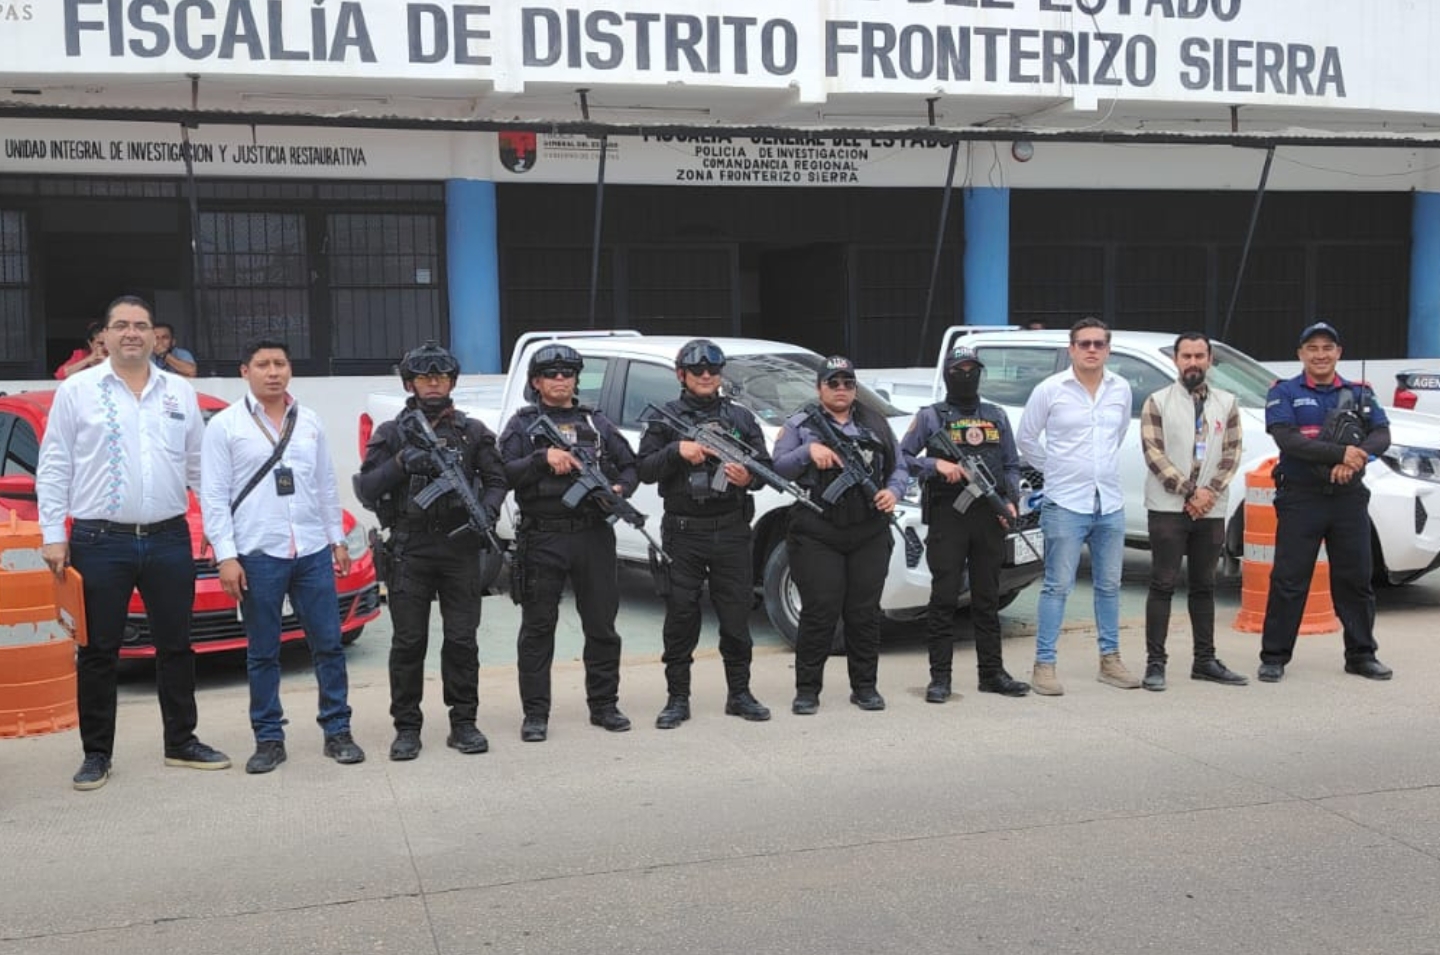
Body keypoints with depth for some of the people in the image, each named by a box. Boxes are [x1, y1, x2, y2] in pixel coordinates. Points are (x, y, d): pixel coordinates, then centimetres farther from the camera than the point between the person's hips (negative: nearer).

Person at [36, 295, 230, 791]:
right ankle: (96, 753, 15)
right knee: (99, 651, 5)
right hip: (101, 542, -3)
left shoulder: (180, 393, 9)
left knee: (176, 645, 10)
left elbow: (200, 466, 13)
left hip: (169, 540, 3)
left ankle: (182, 742, 22)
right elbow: (53, 470, 0)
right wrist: (53, 535, -6)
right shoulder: (76, 391, 1)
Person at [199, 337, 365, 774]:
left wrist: (338, 539, 14)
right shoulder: (224, 426, 0)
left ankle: (337, 731, 14)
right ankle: (269, 739, 14)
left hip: (313, 551, 3)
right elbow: (213, 496, -4)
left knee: (328, 644, 4)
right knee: (263, 653, 5)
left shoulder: (309, 422, 11)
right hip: (258, 555, -3)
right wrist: (226, 556, -10)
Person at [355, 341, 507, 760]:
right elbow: (366, 489, 1)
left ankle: (464, 723, 12)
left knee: (462, 639, 3)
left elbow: (496, 480, 8)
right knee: (408, 642, 2)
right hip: (409, 549, -1)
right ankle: (406, 728, 10)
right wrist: (401, 463, -15)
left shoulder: (473, 431, 11)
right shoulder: (390, 434, 7)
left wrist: (487, 512, -12)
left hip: (460, 546, 1)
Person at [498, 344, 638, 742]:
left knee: (601, 624, 8)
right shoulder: (522, 425, 7)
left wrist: (620, 488, -4)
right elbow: (505, 473, -5)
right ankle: (535, 713, 9)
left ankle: (604, 705, 19)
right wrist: (544, 457, -17)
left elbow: (629, 464, 17)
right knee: (537, 628, 2)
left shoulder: (597, 423, 16)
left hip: (594, 535, 3)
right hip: (542, 540, -3)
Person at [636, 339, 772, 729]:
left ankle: (739, 694, 18)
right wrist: (678, 451, -17)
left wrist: (750, 477, -13)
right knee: (680, 618, 2)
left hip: (731, 531, 2)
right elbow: (645, 469, -1)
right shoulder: (665, 418, 5)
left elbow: (765, 464, 8)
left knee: (737, 616, 6)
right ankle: (678, 699, 11)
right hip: (683, 532, -2)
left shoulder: (741, 418, 12)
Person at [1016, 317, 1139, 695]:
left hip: (1110, 503, 5)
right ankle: (1044, 664, 2)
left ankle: (1110, 659, 23)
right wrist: (1053, 467, 6)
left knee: (1109, 585, 12)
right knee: (1058, 586, -3)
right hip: (1066, 504, -4)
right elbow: (1025, 437, 3)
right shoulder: (1050, 390, -6)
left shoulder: (1121, 389, 5)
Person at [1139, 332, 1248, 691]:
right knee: (1163, 584, -3)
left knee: (1204, 586, 11)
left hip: (1211, 510, 4)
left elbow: (1232, 454, 4)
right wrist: (1189, 492, -14)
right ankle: (1155, 662, 0)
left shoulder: (1226, 404, 10)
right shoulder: (1158, 402, 0)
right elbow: (1154, 453, -8)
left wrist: (1209, 492, -10)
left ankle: (1205, 660, 19)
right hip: (1167, 508, -3)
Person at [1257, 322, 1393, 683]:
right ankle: (1273, 657, 5)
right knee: (1288, 581, -2)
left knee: (1356, 579, 9)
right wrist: (1340, 453, -24)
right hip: (1300, 499, -3)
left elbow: (1381, 435, -1)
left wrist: (1357, 458, -22)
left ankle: (1361, 655, 20)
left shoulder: (1359, 394, 11)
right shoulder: (1284, 393, 0)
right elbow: (1287, 439, -15)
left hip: (1350, 498, 3)